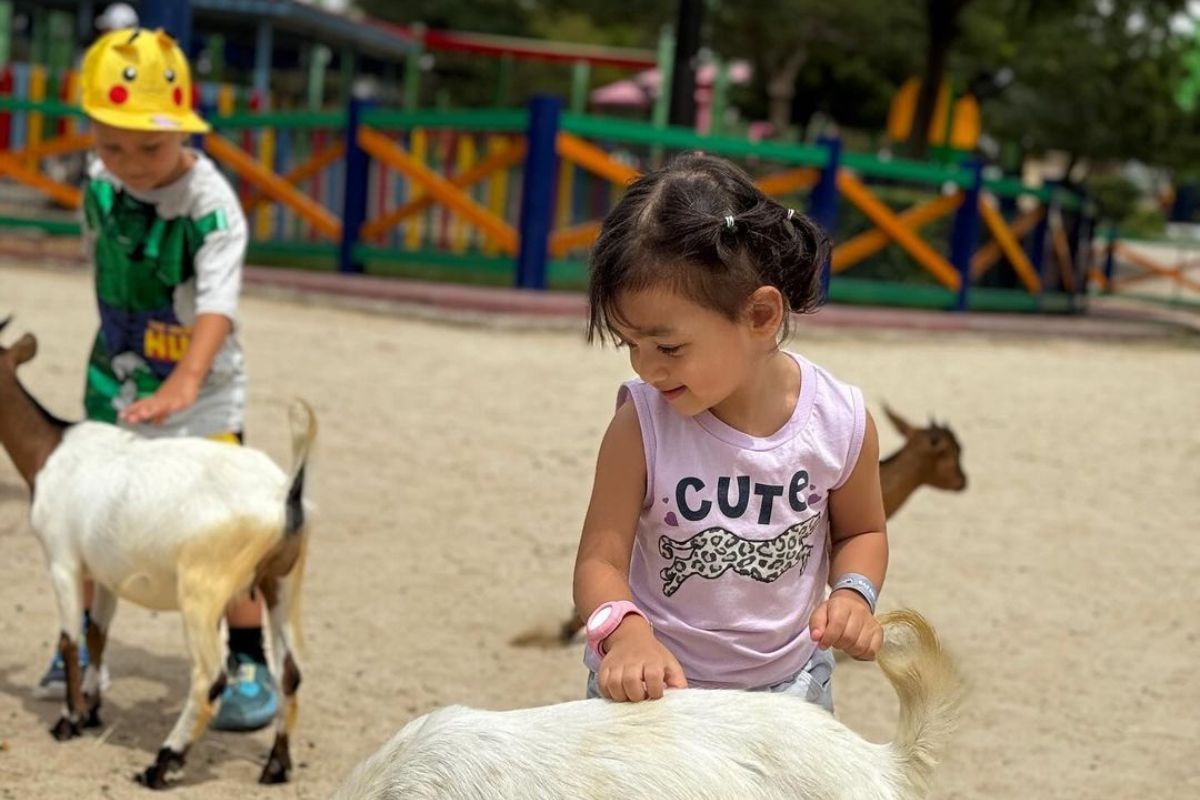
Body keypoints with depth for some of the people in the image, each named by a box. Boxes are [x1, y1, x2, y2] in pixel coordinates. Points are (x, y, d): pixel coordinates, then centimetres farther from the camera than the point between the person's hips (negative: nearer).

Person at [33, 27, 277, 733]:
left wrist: (184, 384, -54)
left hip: (203, 391, -5)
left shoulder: (211, 205, -25)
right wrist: (121, 344, 15)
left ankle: (250, 667, 5)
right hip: (114, 383, 6)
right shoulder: (99, 181, -6)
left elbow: (218, 305, -38)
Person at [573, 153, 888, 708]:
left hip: (790, 684, 2)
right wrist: (626, 633, -38)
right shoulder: (643, 423, -20)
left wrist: (854, 593, -15)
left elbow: (861, 531, 5)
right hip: (652, 684, -1)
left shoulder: (841, 423, -14)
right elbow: (601, 559, -19)